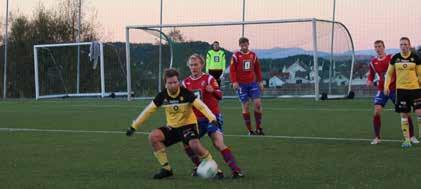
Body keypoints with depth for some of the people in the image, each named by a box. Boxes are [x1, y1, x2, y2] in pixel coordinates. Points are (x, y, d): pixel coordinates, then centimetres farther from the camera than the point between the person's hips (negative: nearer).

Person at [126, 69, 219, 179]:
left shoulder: (185, 93, -17)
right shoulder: (162, 96, -7)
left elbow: (201, 106, -24)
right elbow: (148, 111, 1)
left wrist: (212, 118, -39)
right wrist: (134, 126, 1)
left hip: (188, 125, -4)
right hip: (172, 127, 4)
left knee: (194, 145, -33)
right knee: (153, 136, -20)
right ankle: (166, 169, -8)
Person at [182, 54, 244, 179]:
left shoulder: (208, 79, -6)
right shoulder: (186, 82, 7)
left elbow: (219, 96, -18)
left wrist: (213, 91, -38)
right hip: (197, 120, 6)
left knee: (219, 144, -21)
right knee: (187, 144, -3)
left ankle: (235, 170, -24)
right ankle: (199, 167, 16)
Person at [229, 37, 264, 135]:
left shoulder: (253, 55, 9)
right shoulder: (236, 56, -3)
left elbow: (257, 69, 15)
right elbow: (232, 70, -5)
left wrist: (260, 81, 11)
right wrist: (234, 82, -15)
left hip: (253, 83, 3)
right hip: (241, 84, -3)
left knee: (258, 103, -7)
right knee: (245, 106, -1)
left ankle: (258, 127, 5)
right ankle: (250, 130, 7)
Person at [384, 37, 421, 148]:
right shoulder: (395, 58, 3)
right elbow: (389, 73, 12)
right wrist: (386, 86, 3)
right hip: (401, 89, 1)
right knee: (404, 115, 2)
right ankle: (407, 139, 8)